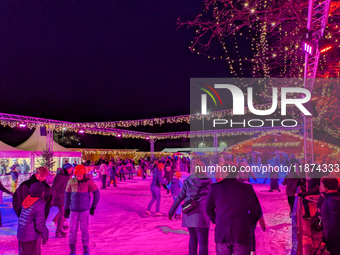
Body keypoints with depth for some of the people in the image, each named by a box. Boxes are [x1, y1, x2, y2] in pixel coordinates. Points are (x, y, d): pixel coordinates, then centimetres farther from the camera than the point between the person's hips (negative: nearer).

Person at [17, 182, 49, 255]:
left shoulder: (27, 200, 2)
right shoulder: (39, 205, -21)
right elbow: (40, 224, -20)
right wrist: (45, 235, -6)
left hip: (21, 234, 8)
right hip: (31, 237, -8)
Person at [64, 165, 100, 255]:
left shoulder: (89, 182, -10)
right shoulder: (71, 182, -4)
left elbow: (96, 194, -1)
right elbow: (67, 195, 6)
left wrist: (93, 207, 1)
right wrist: (66, 209, 7)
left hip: (84, 210, -2)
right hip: (73, 210, 2)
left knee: (84, 229, 1)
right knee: (72, 229, 2)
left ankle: (85, 248, 18)